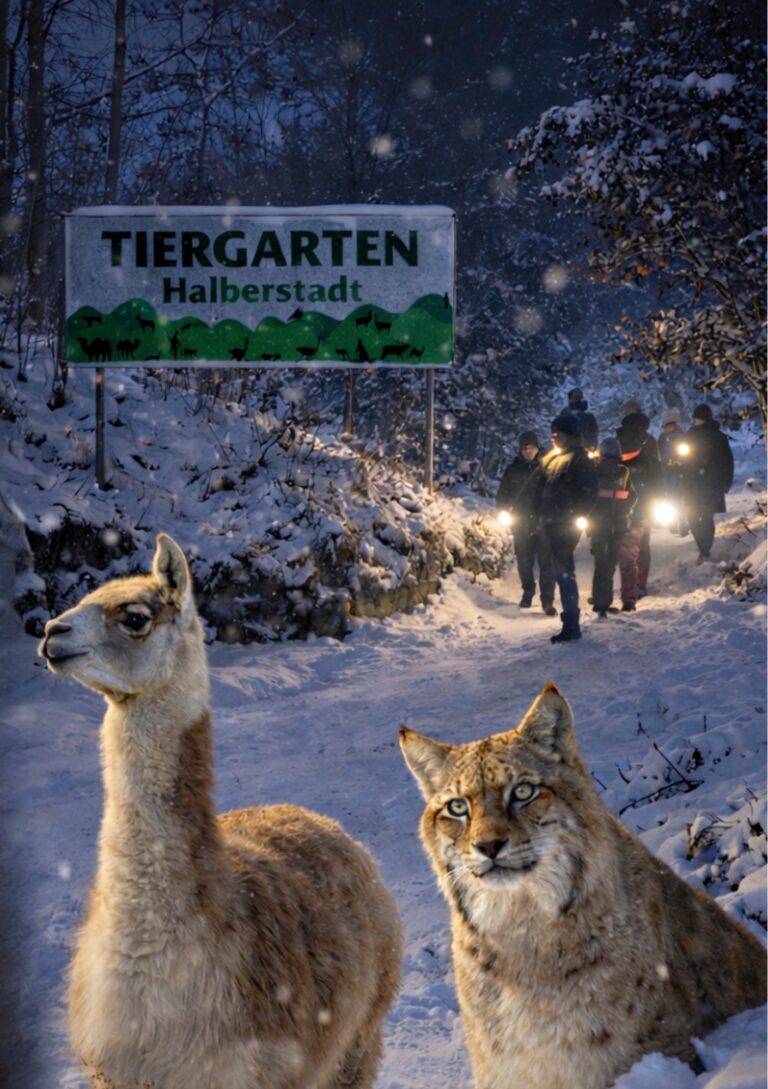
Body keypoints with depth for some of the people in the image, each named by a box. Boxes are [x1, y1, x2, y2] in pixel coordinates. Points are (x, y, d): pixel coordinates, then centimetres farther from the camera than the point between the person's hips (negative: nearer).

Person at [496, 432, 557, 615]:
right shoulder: (512, 470, 4)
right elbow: (502, 495, 11)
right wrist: (504, 512, -2)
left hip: (544, 523, -2)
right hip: (522, 524, 2)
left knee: (546, 563, -7)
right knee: (524, 562, 13)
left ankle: (548, 601, -6)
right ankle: (528, 593, 33)